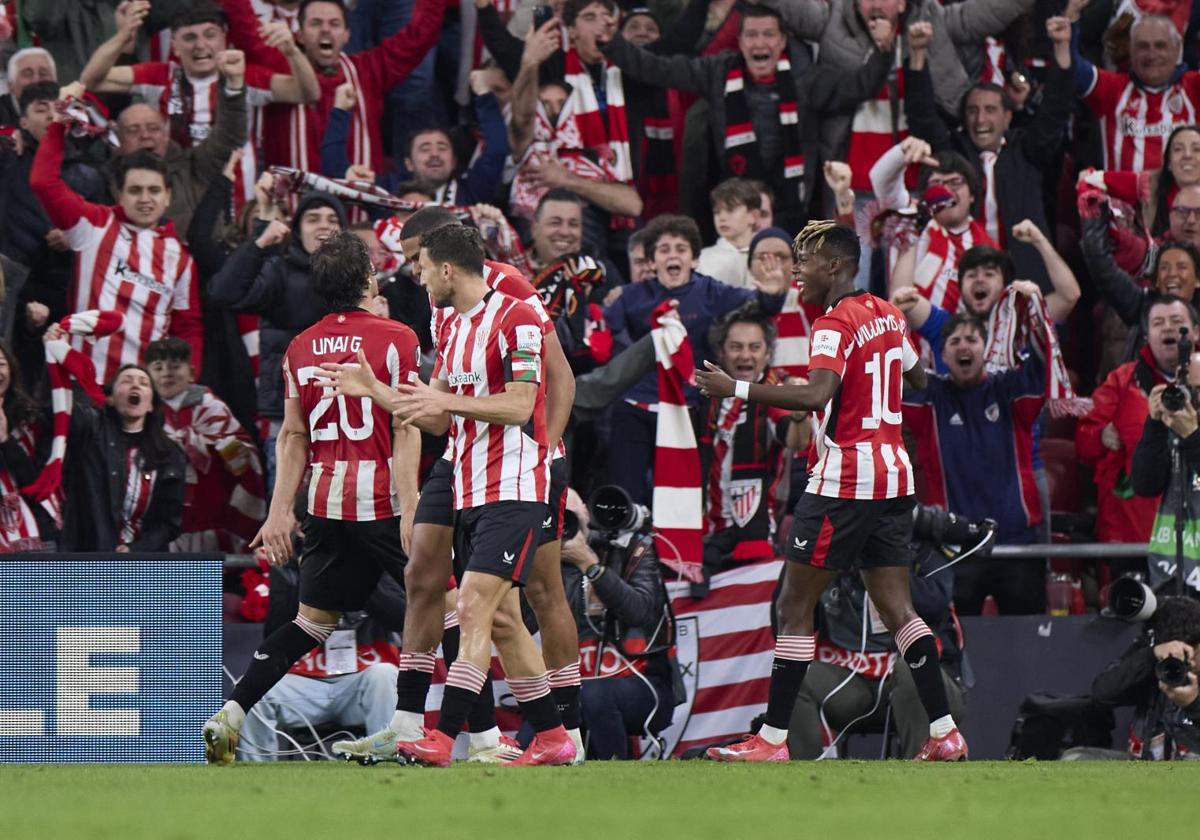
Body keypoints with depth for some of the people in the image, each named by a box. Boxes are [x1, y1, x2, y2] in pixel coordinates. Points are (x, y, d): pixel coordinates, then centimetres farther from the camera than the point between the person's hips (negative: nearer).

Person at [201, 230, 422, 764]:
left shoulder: (300, 348, 10)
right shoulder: (394, 339, -6)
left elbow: (293, 435, 11)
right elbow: (405, 431, -10)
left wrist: (281, 510, 12)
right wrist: (409, 509, -14)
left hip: (326, 502, 5)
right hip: (381, 499, -5)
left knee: (314, 619, 13)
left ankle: (229, 717, 3)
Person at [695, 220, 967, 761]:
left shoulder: (835, 324, -13)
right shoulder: (887, 315, 13)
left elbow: (816, 396, -28)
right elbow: (917, 378, 28)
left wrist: (736, 389, -30)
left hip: (843, 482, -8)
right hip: (893, 476, 8)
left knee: (794, 608, -3)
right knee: (896, 609, 9)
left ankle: (772, 738, -4)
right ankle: (944, 732, 2)